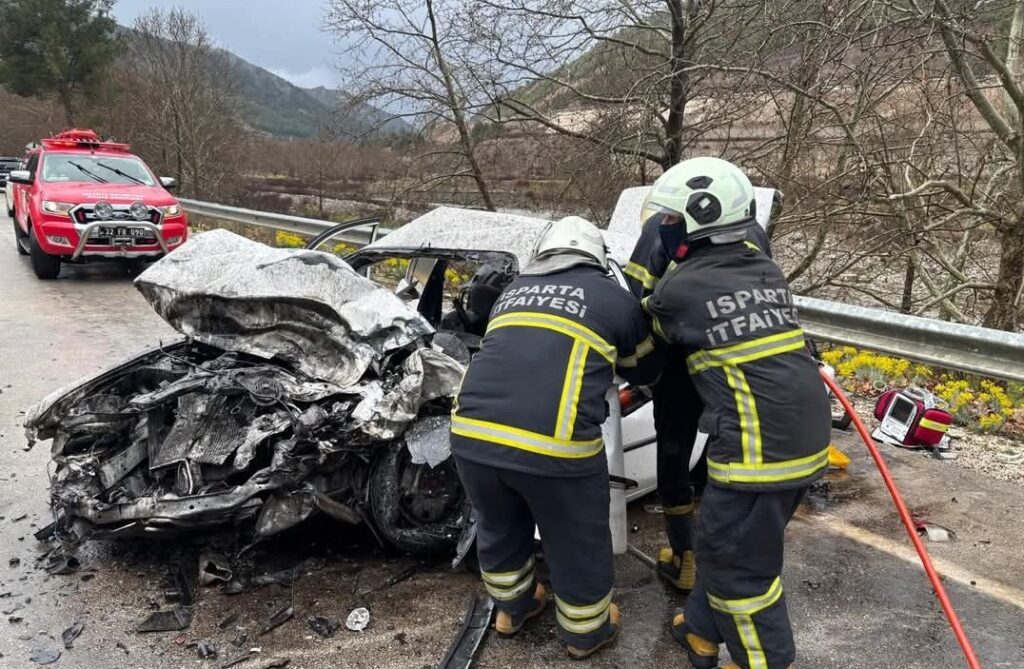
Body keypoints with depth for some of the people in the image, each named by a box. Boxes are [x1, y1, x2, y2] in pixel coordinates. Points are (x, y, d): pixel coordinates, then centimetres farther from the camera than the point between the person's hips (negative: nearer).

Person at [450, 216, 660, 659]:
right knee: (578, 545, 21)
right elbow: (646, 371, 26)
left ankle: (512, 609, 52)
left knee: (499, 529, 30)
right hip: (554, 446, -4)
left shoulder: (513, 291, 23)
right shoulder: (616, 299, 10)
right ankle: (586, 633, 43)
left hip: (472, 435, 5)